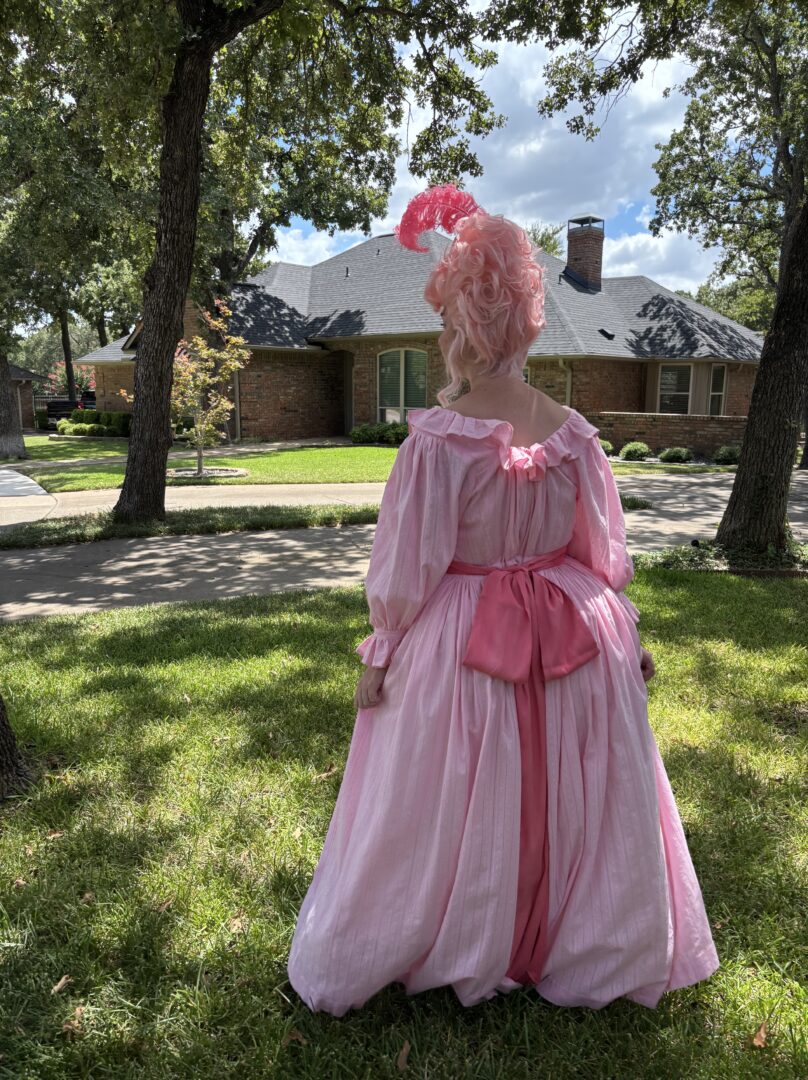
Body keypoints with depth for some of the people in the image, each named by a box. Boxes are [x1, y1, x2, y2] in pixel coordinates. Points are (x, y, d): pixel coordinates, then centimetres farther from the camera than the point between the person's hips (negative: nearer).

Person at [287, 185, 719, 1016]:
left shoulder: (438, 436, -19)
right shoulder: (572, 433, -5)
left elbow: (408, 562, -15)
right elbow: (604, 550, 3)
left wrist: (381, 652, -3)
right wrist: (625, 632, 15)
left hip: (461, 644, -4)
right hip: (575, 635, 4)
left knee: (455, 814, 13)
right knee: (576, 804, 21)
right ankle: (582, 953, 43)